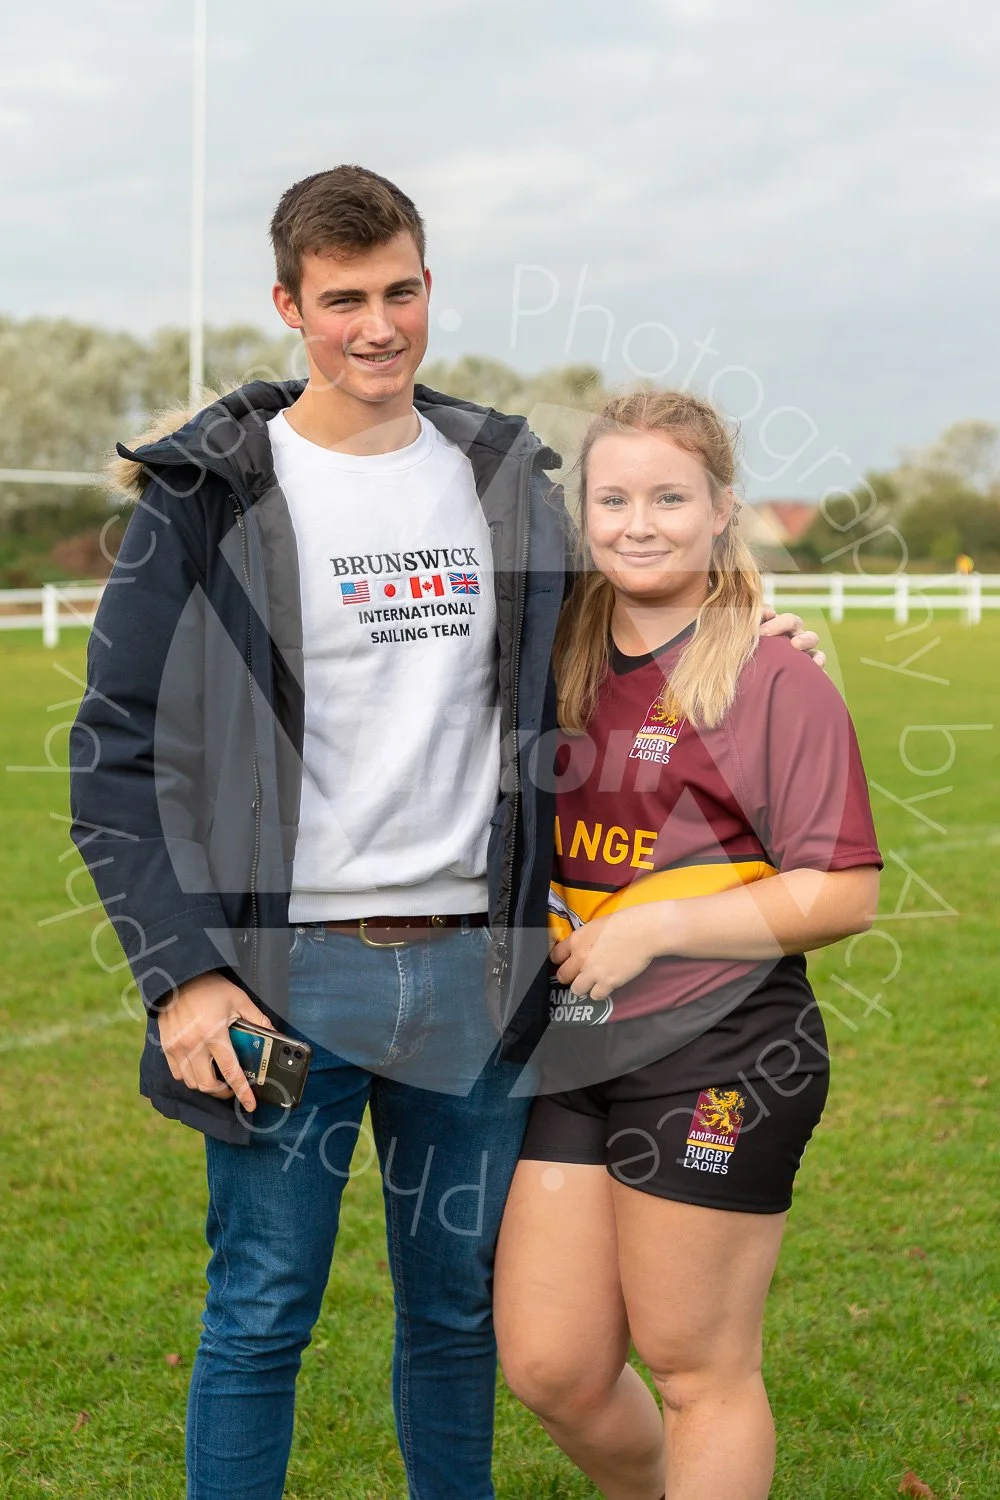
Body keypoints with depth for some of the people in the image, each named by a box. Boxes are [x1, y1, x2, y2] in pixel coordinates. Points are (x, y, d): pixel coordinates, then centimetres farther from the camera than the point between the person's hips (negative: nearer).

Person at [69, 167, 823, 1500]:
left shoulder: (506, 477, 9)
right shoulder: (210, 494, -4)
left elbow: (572, 682, 21)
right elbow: (116, 752, -4)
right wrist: (180, 973, -12)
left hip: (473, 968, 4)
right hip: (288, 966, -3)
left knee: (461, 1310, 14)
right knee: (263, 1313, 5)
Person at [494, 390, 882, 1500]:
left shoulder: (775, 683, -8)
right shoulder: (557, 666, 10)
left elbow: (844, 896, -12)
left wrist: (652, 926, -15)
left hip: (717, 1054, -6)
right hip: (566, 1047, 6)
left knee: (697, 1369, 5)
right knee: (548, 1366, 9)